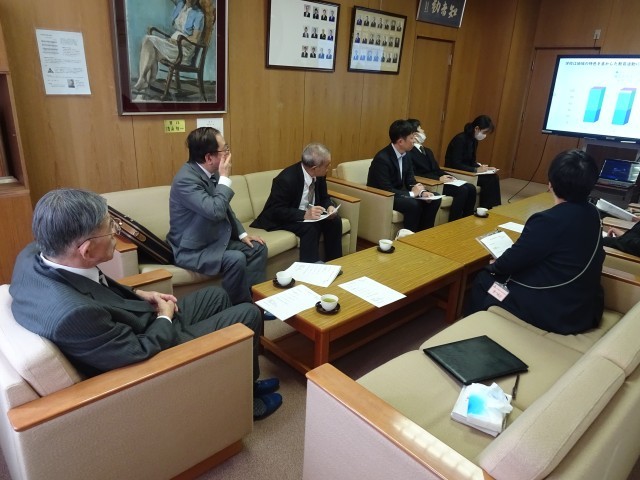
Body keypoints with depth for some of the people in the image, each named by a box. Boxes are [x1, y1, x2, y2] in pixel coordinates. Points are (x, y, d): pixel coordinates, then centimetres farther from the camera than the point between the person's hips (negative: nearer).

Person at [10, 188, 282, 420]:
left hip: (142, 323, 8)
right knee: (248, 315, -1)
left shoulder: (35, 254, -14)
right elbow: (140, 351, -26)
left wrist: (138, 294, -1)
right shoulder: (73, 312, -40)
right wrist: (166, 318, -9)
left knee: (216, 296, 20)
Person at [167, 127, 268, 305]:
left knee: (258, 248, 1)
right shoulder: (186, 179, -25)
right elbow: (215, 211, -34)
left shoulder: (211, 172, 2)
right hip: (192, 250, -9)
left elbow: (225, 209, 15)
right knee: (236, 259, -28)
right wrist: (225, 178, -23)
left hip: (216, 239, 9)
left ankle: (255, 298, 8)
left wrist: (242, 234, 6)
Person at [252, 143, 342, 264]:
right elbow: (277, 211, -28)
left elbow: (324, 197, 8)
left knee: (335, 220, -13)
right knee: (311, 228, -32)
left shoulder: (319, 175, -8)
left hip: (309, 214, 7)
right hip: (280, 218, -7)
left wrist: (329, 207, -16)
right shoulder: (286, 179, -29)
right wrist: (304, 215, -38)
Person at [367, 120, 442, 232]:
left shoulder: (405, 155, 3)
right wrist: (411, 193, -21)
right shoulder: (382, 159, -24)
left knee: (434, 200, -2)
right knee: (413, 204, -32)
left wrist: (422, 192, -15)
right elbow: (386, 190, -29)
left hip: (396, 194, 9)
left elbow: (410, 181, 6)